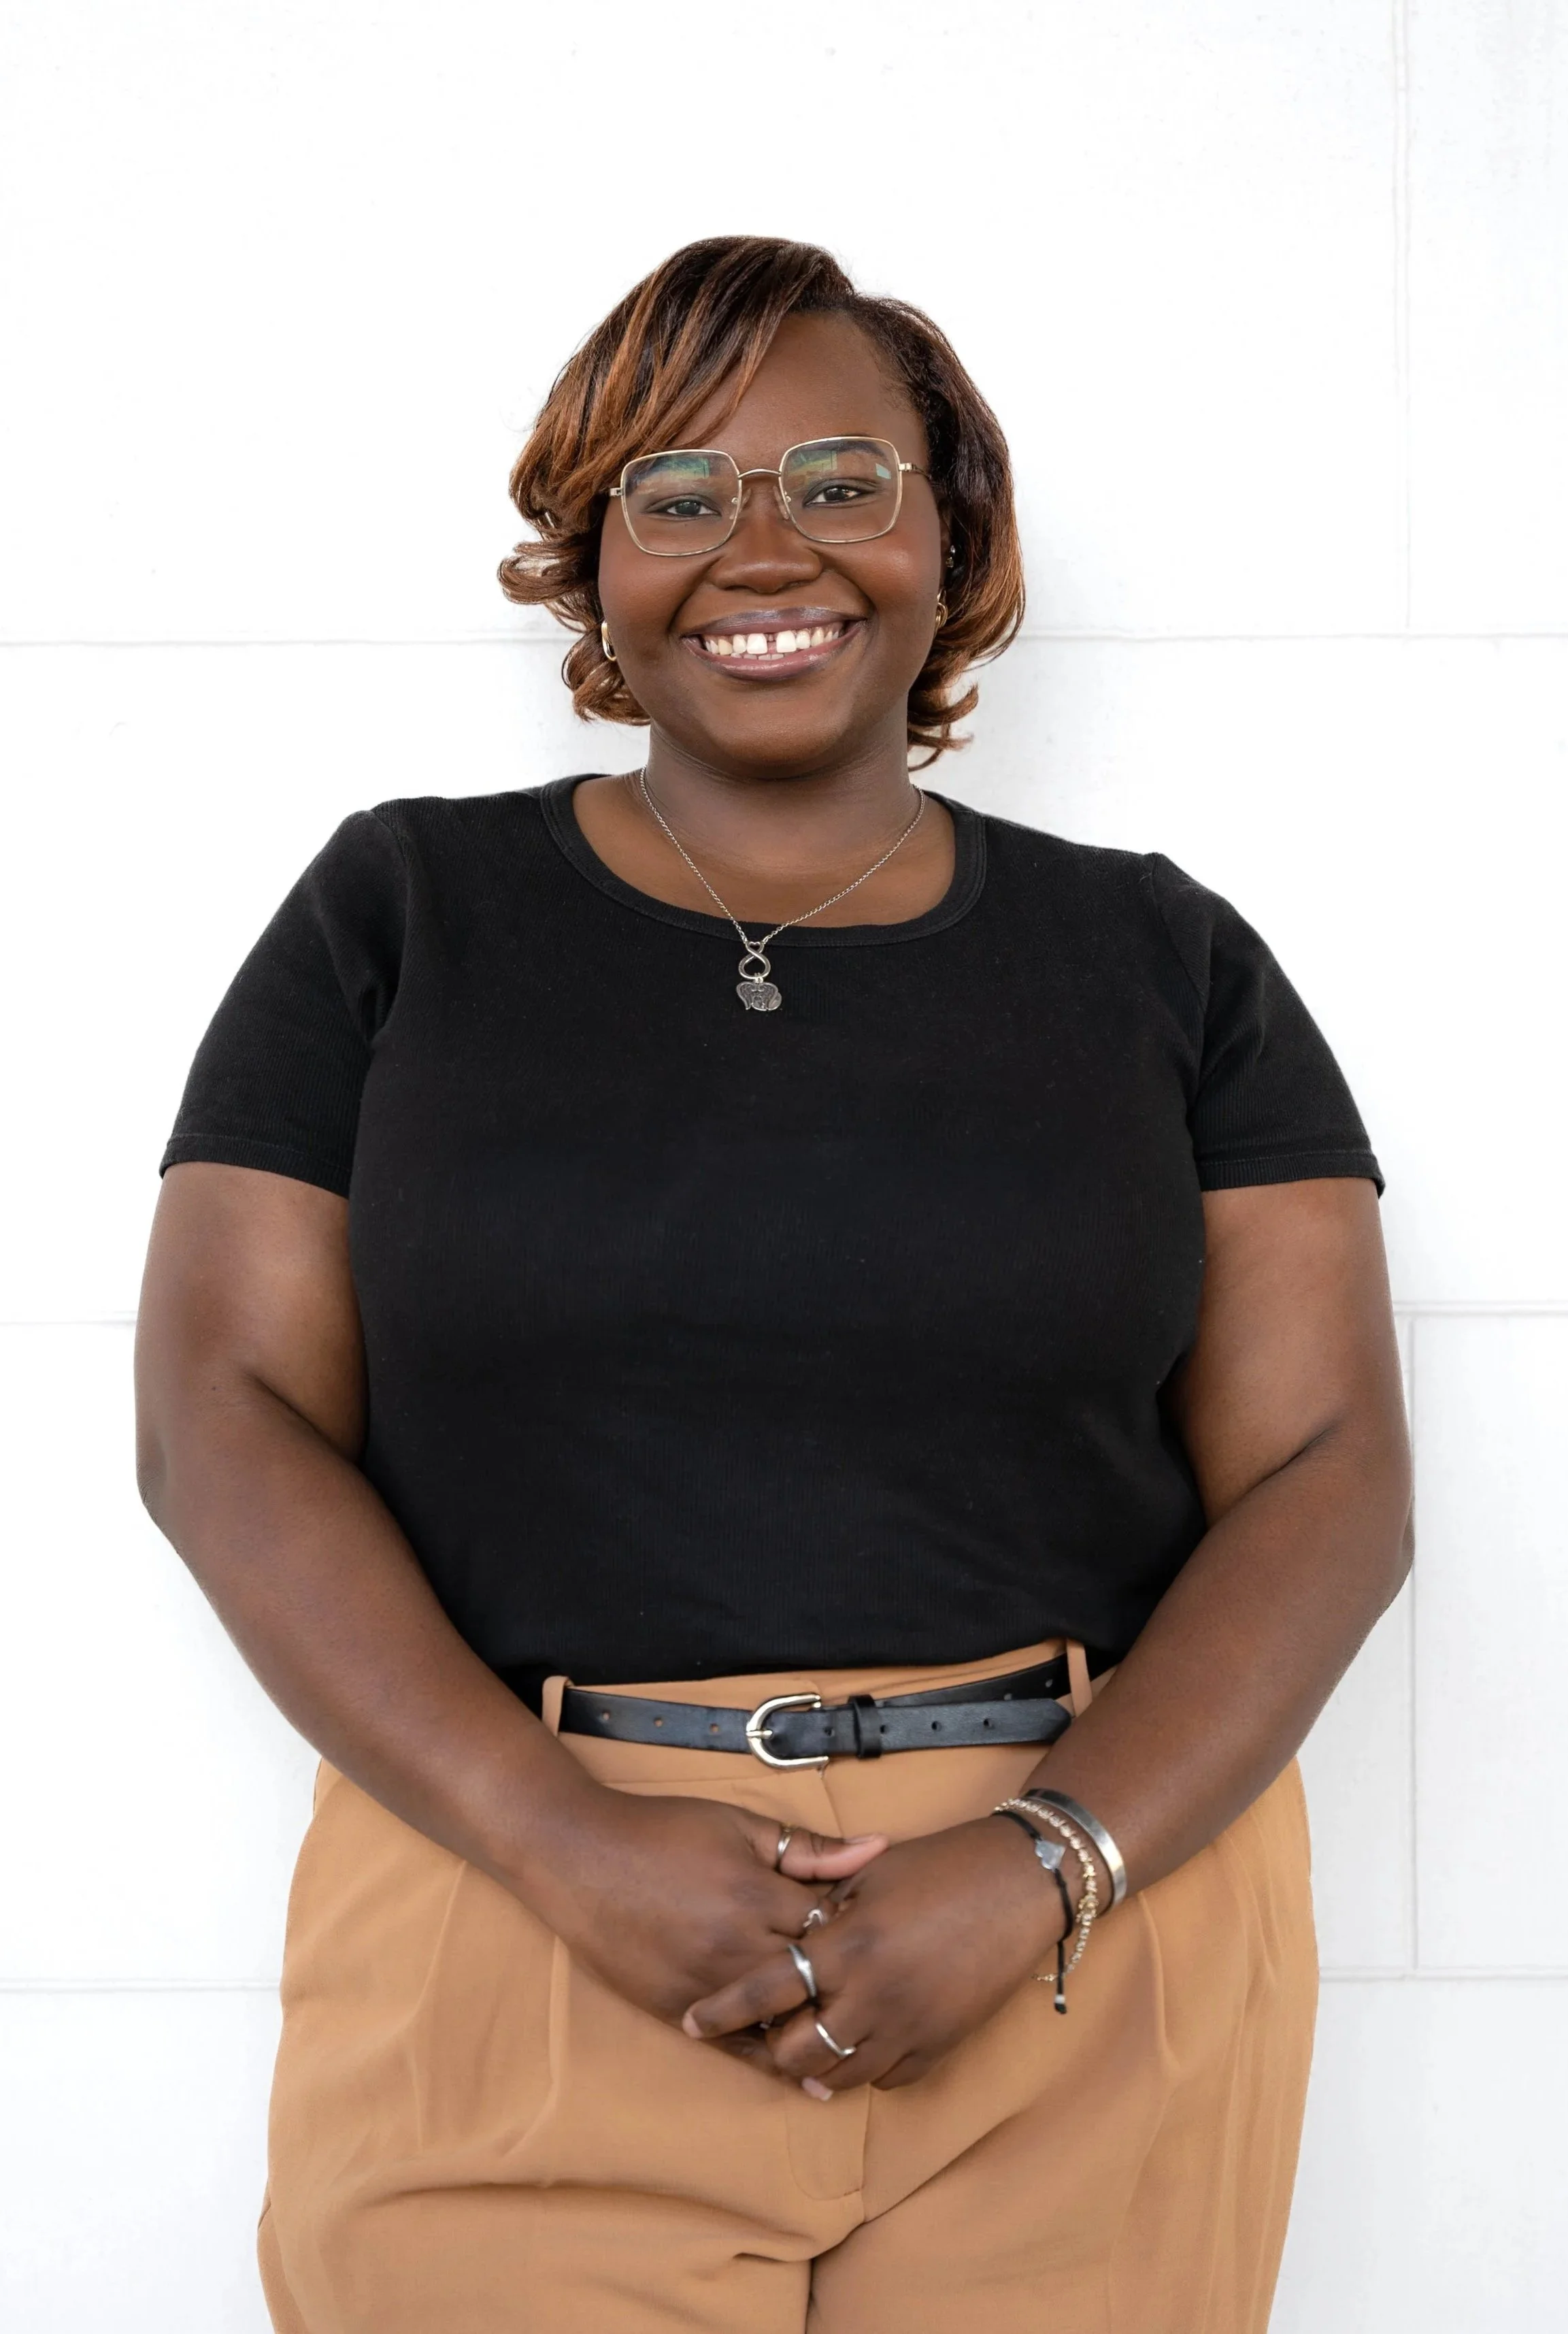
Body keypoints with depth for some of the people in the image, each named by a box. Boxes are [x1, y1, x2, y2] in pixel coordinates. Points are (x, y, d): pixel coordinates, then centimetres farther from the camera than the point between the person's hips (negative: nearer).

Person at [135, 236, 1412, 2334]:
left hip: (1092, 1936, 1)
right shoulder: (401, 910, 6)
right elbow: (228, 1417, -1)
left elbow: (1323, 1473, 2)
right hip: (510, 1925, -1)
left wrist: (1042, 1873, -13)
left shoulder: (1159, 959, 7)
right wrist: (571, 1843, -14)